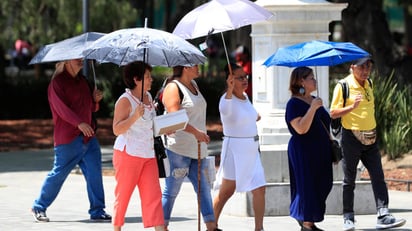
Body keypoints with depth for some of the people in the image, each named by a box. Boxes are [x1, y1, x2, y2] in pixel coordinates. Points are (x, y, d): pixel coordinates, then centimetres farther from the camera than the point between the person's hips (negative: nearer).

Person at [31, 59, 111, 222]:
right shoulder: (58, 82, -6)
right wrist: (79, 123, -31)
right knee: (59, 173, -2)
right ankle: (39, 207, 13)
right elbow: (61, 107, -19)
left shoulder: (82, 80, 17)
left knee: (94, 173, 0)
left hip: (88, 136, 7)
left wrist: (95, 100, 2)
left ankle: (97, 211, 5)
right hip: (68, 138, -7)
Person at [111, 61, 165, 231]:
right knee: (123, 194, 3)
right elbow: (117, 130, -18)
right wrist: (135, 116, -30)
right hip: (128, 153, -7)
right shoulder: (125, 100, -12)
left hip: (148, 155, 7)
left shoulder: (148, 97, 12)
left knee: (154, 195, -3)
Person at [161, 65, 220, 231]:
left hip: (197, 148, 9)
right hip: (178, 148, -9)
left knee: (203, 188, 6)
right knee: (172, 190, -3)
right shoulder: (173, 88, -10)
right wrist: (196, 133, -28)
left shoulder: (193, 85, 17)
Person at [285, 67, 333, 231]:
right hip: (303, 152, -9)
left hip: (320, 152, 9)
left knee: (322, 186, 9)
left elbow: (325, 123, 24)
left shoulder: (314, 101, 14)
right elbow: (301, 128, -25)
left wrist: (332, 148, 22)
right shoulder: (294, 103, -13)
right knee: (307, 186, -6)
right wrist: (313, 108, -26)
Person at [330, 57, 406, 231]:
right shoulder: (343, 86, -9)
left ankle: (383, 216, -9)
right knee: (349, 180, 3)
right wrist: (352, 106, -25)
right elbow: (333, 113, -11)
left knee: (378, 177, -5)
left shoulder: (368, 84, 11)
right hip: (351, 137, -5)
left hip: (370, 138, 5)